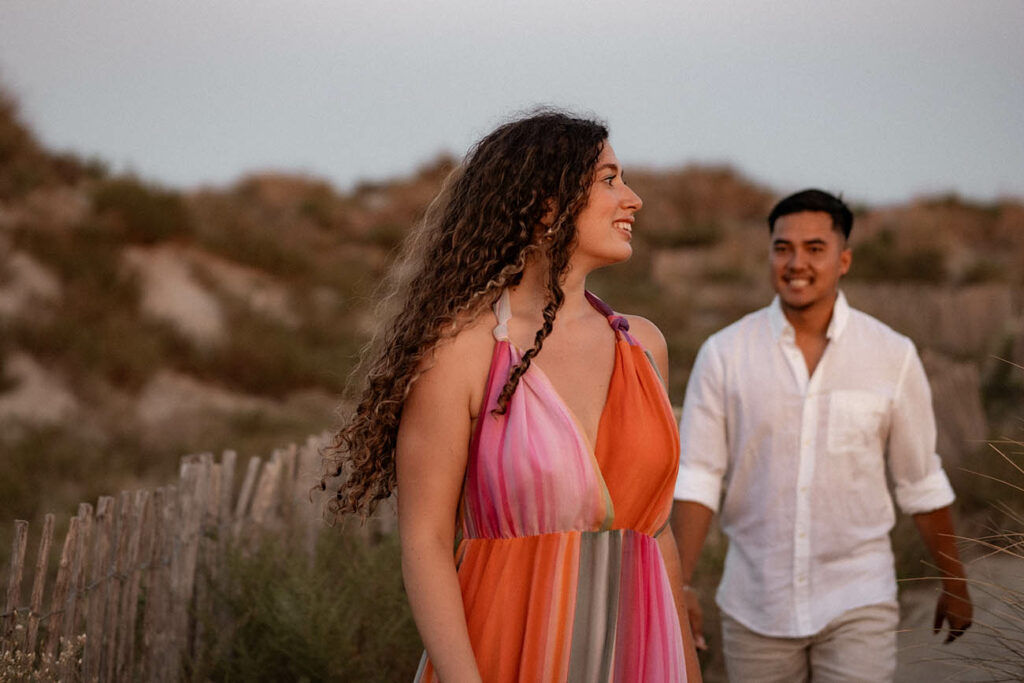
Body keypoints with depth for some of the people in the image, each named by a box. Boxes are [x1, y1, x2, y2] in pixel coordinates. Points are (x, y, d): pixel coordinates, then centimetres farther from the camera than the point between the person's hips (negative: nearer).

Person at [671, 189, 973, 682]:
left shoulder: (893, 357, 0)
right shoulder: (724, 354, -2)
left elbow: (921, 483, 9)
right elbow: (697, 477, -4)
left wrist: (955, 585, 16)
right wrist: (679, 585, -13)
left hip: (857, 604, -1)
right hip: (754, 605, 1)